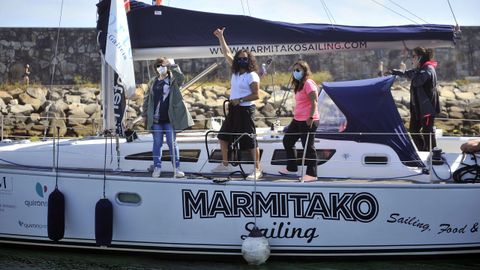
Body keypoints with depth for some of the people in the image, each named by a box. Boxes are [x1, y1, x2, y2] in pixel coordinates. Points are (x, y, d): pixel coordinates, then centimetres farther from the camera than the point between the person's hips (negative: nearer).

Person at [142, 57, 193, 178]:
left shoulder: (173, 80, 1)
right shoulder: (153, 82, 10)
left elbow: (181, 77, -23)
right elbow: (147, 99, 13)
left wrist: (171, 65, -22)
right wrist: (144, 114, 9)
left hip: (169, 118, -2)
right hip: (155, 119, 3)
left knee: (172, 143, 2)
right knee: (157, 143, 7)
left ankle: (176, 168, 8)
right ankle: (157, 167, 13)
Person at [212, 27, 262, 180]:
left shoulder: (252, 76, -12)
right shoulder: (235, 71, 9)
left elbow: (255, 95, -16)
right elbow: (227, 54, 15)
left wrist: (239, 100, -18)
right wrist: (221, 37, 13)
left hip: (245, 110, -9)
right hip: (233, 110, 9)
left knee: (250, 141, -7)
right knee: (223, 136, 15)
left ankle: (257, 170, -1)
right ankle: (225, 164, 27)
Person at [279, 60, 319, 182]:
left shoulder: (308, 83, -12)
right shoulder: (298, 85, 18)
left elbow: (314, 102, -19)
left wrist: (310, 118, -23)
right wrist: (295, 114, 17)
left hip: (307, 121, -11)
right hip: (297, 120, 11)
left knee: (308, 147, -5)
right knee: (287, 141, 16)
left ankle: (312, 174, 1)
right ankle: (292, 168, 27)